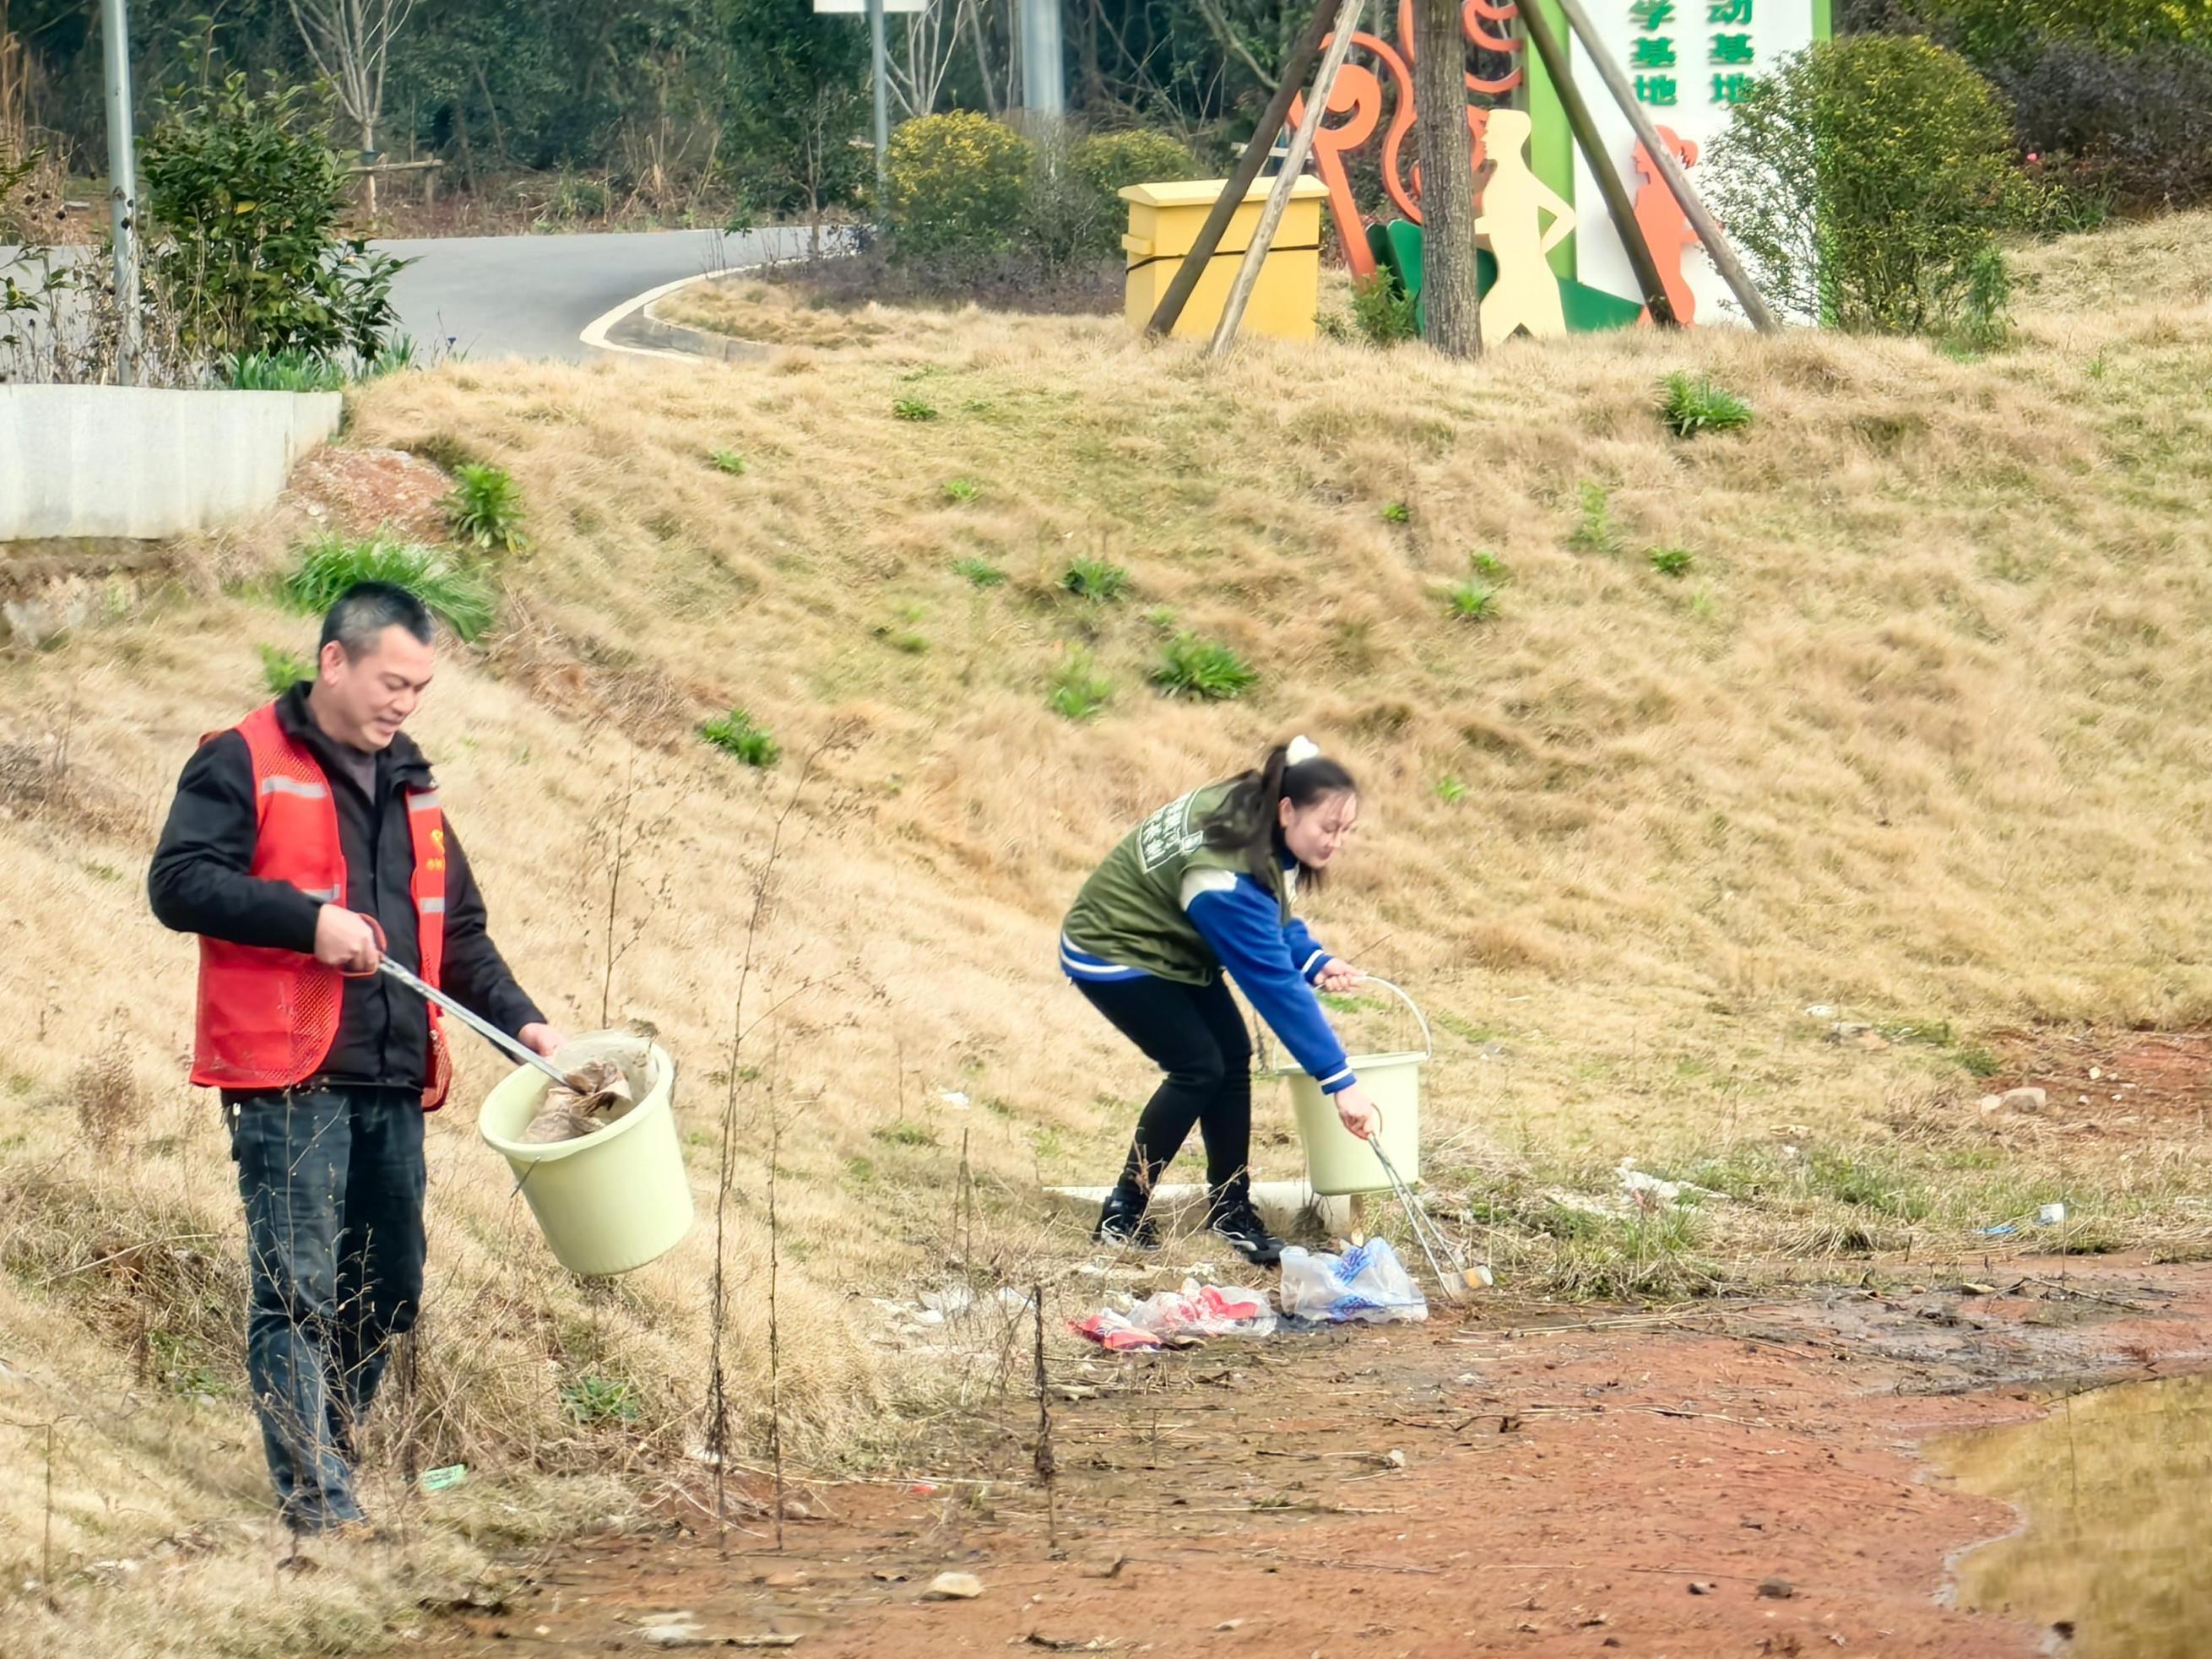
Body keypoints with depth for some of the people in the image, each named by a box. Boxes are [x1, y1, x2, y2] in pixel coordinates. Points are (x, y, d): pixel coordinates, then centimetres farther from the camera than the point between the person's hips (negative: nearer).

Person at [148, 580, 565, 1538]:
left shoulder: (409, 787, 20)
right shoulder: (243, 765, -2)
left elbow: (458, 932, 26)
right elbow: (178, 883, -12)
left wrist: (519, 1021, 10)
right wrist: (309, 921, -20)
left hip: (391, 1085, 7)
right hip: (288, 1082, -7)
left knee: (387, 1296, 9)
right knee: (297, 1294, -11)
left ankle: (326, 1456, 22)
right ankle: (316, 1496, -12)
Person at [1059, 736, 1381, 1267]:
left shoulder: (1254, 812, -12)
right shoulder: (1228, 874, -38)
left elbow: (1273, 921, 6)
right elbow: (1273, 981, -37)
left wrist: (1316, 962, -15)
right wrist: (1340, 1083, -36)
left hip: (1172, 945, 9)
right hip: (1113, 953, -9)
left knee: (1233, 1058, -1)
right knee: (1199, 1067, -14)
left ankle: (1231, 1209, 8)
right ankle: (1122, 1218, -4)